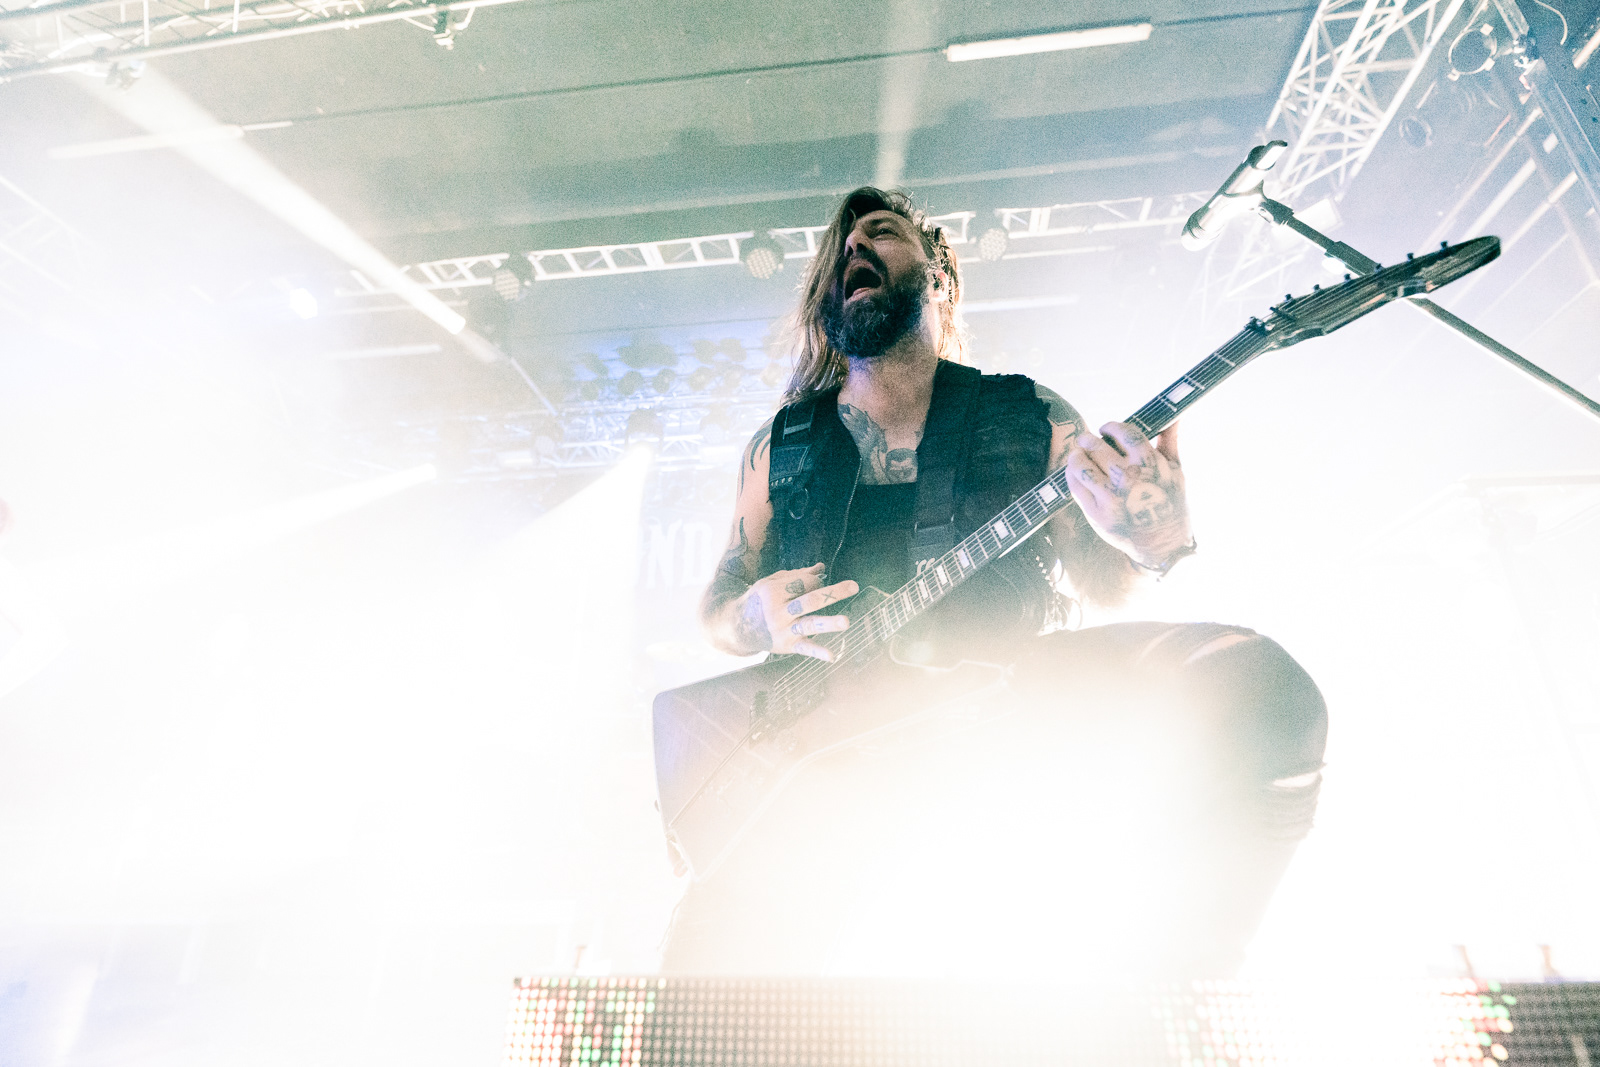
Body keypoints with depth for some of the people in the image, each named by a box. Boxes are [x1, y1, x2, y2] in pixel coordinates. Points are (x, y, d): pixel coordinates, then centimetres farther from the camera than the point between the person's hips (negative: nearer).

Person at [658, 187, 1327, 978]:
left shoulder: (1030, 417, 8)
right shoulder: (779, 446, 10)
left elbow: (1097, 584, 9)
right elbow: (717, 608, 16)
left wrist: (1148, 542, -15)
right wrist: (754, 619, -9)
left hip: (1009, 696, 1)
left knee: (1252, 681, -23)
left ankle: (1174, 972, -9)